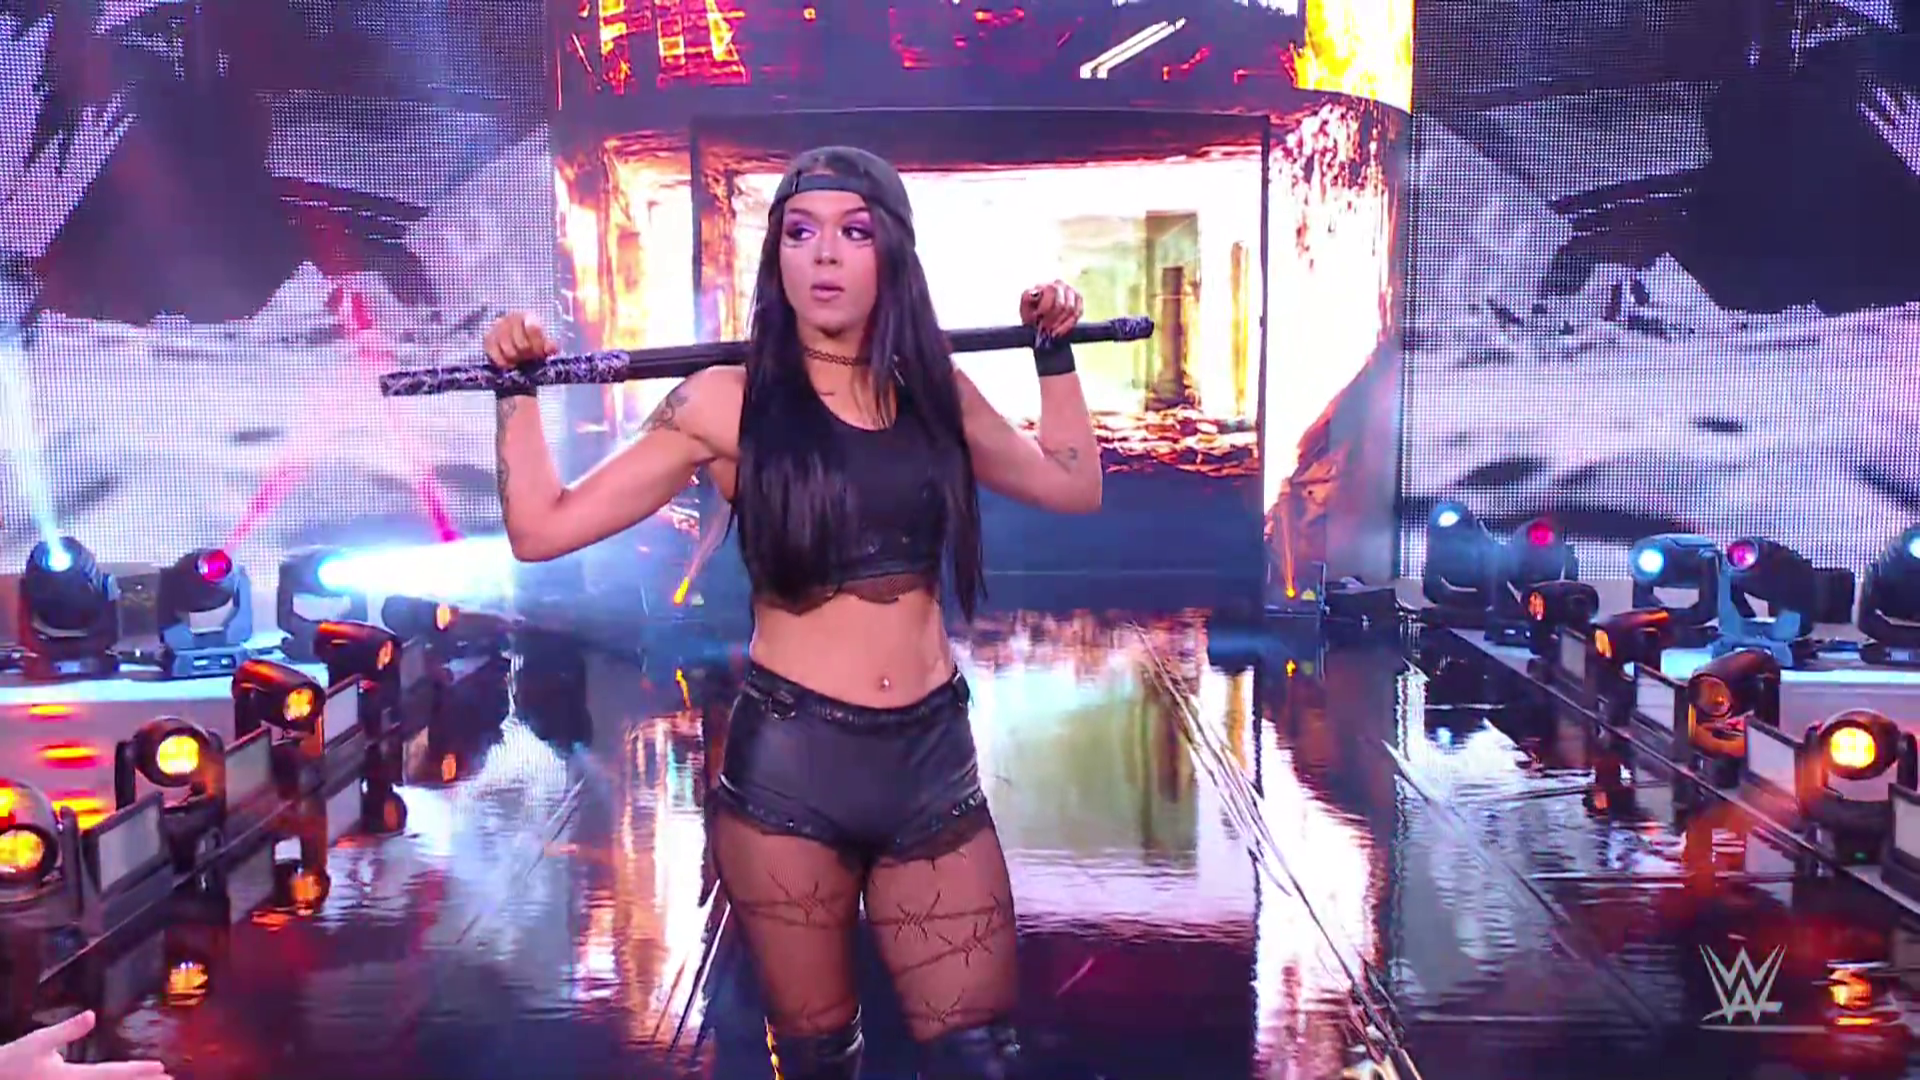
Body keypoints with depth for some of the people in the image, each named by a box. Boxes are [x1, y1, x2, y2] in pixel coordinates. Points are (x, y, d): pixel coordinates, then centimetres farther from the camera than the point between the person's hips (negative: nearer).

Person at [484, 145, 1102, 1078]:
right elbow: (543, 527, -5)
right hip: (788, 761, -2)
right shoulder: (728, 401, -5)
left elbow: (1072, 484, 19)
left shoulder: (937, 392, 5)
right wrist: (517, 387, -10)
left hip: (933, 757, 3)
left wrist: (1054, 348, 17)